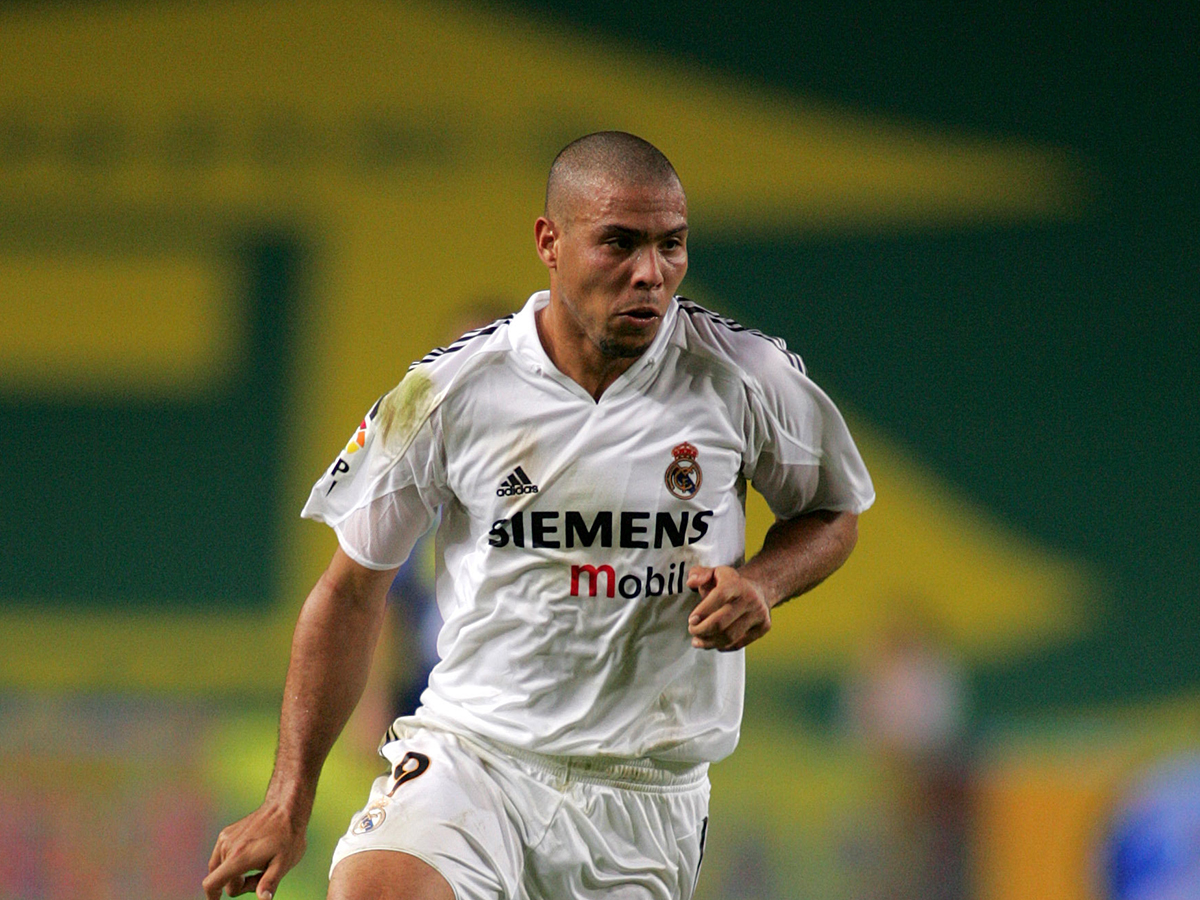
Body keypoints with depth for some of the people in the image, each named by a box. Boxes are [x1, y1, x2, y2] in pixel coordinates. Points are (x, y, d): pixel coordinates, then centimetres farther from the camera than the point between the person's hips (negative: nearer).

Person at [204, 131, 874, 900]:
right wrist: (289, 804, 3)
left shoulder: (747, 377, -3)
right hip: (470, 753, -2)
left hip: (648, 800, 2)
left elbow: (833, 513, 16)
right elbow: (353, 592, 5)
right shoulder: (447, 392, -5)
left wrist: (763, 583, -8)